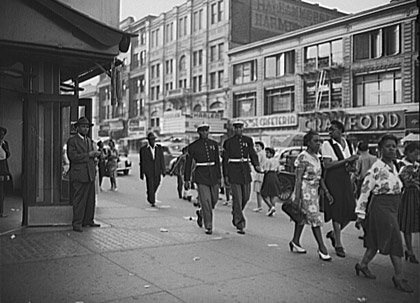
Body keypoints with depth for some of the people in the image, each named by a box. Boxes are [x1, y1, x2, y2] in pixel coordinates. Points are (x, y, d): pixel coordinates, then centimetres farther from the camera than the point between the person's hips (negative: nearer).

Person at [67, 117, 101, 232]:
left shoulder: (89, 140, 18)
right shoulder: (72, 141, -5)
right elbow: (73, 157, -15)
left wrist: (95, 154, 1)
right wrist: (88, 155, -15)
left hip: (90, 174, 7)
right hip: (79, 175, -7)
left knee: (90, 199, 11)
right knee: (79, 200, -4)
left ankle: (88, 220, 22)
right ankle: (77, 223, 2)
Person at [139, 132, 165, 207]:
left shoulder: (159, 148, 4)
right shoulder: (143, 149, -4)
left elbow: (162, 160, 5)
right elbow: (142, 162, -2)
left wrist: (163, 170, 2)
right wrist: (142, 173, -2)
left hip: (157, 171, 3)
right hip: (148, 171, -3)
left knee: (156, 184, 12)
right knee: (150, 186, -4)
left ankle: (150, 197, 38)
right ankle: (152, 202, 7)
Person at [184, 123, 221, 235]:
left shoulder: (214, 144, 8)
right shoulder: (193, 146, -3)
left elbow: (217, 161, 13)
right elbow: (188, 163, 1)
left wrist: (219, 176, 11)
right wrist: (187, 180, -1)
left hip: (213, 174, 4)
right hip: (201, 175, -4)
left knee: (214, 199, 10)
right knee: (206, 201, -8)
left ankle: (200, 213, 38)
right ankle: (208, 226, 3)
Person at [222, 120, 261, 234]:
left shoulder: (248, 140, 8)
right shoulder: (229, 142, -1)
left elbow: (253, 154, 8)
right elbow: (225, 160, 0)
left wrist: (257, 165, -12)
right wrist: (225, 176, -4)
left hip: (245, 171, 4)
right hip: (233, 171, -4)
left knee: (246, 197, 10)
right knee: (237, 198, -6)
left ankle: (236, 215, 37)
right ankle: (240, 225, -1)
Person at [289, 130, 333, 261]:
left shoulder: (316, 157, 11)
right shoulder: (303, 157, -14)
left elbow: (320, 177, 16)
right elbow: (298, 179, -17)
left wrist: (326, 192, 13)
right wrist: (297, 197, -21)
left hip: (314, 191, 8)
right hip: (305, 190, -8)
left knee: (303, 216, 15)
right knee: (315, 218, -7)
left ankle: (295, 242, 27)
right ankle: (322, 248, -2)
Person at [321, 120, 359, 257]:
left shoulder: (347, 144, 10)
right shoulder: (327, 144, -7)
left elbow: (352, 162, 20)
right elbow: (327, 165, -16)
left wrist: (351, 165, -4)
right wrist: (346, 160, -18)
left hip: (346, 178, 6)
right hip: (333, 179, -5)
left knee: (350, 210, 4)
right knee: (337, 210, -2)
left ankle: (334, 233, 29)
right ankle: (338, 244, 10)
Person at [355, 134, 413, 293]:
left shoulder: (393, 166, 10)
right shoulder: (376, 168, -16)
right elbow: (365, 190, -15)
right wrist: (361, 211, -13)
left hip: (392, 208, 8)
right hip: (380, 206, -8)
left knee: (377, 240, 16)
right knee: (394, 239, -8)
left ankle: (362, 264, 32)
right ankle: (399, 276, 1)